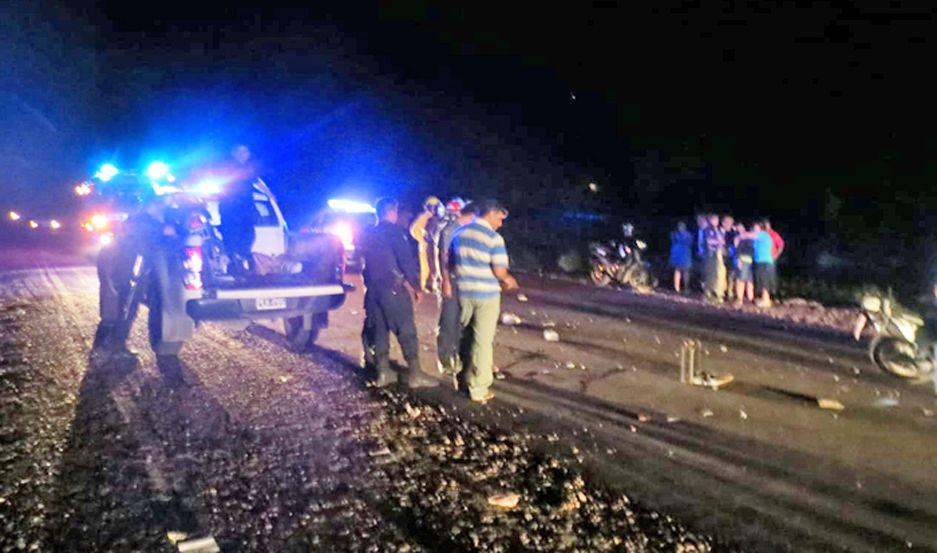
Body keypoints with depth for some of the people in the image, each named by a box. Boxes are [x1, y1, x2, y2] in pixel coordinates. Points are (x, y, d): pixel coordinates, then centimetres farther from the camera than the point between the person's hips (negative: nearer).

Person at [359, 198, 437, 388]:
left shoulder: (368, 234, 14)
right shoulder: (394, 230, -7)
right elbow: (406, 259, -12)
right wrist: (416, 286, -5)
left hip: (373, 288, 7)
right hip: (393, 288, -7)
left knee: (379, 330, 11)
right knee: (406, 331, -4)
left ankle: (383, 372, 13)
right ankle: (414, 374, -3)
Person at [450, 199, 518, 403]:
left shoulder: (459, 233, 5)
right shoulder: (494, 238, -14)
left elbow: (451, 263, 12)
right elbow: (500, 272, -17)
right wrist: (508, 280, 4)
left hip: (464, 293, 6)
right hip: (486, 295, -5)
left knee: (466, 336, 20)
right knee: (483, 341, 2)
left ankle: (466, 377, 31)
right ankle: (478, 389, 8)